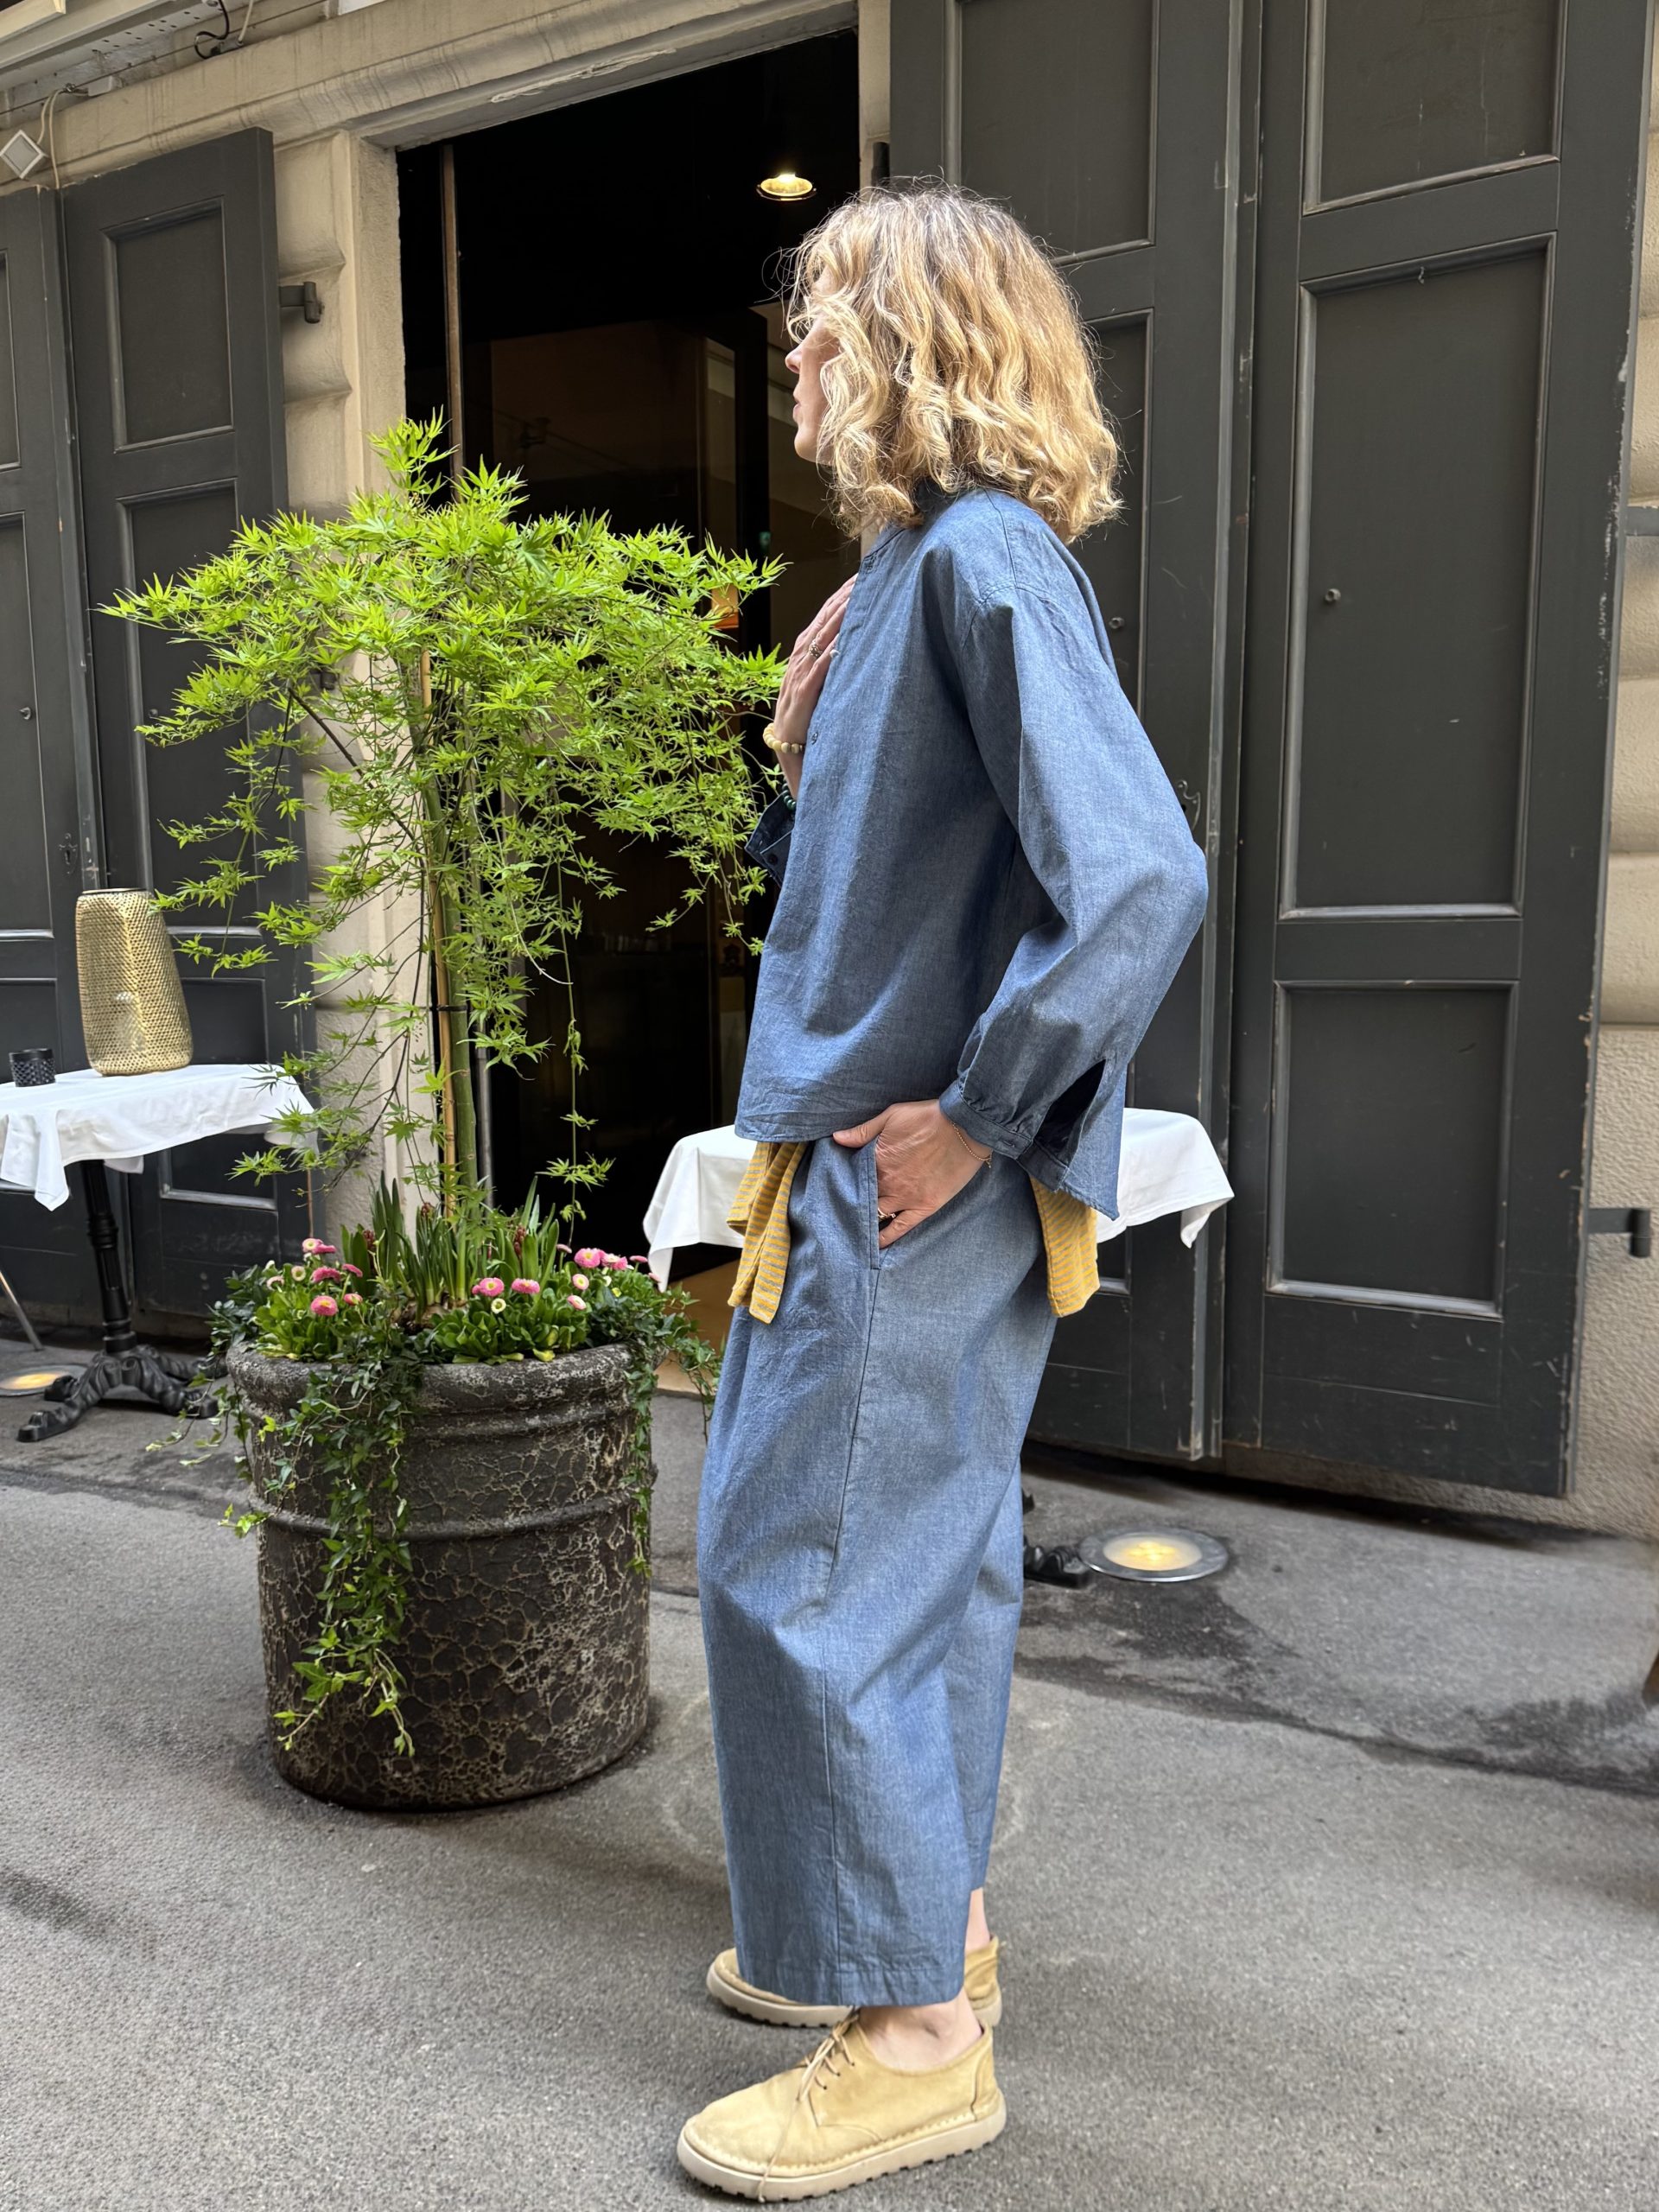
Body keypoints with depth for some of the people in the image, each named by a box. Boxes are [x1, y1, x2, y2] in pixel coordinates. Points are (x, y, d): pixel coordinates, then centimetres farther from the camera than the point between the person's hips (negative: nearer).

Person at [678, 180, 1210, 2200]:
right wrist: (803, 743, 7)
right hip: (868, 1173, 10)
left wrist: (974, 1117, -21)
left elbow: (1140, 874, -27)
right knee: (920, 1556, 18)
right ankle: (919, 1920, 37)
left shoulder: (986, 559, -15)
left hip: (913, 1187, -10)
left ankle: (917, 2035, 17)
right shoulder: (913, 565, 16)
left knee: (800, 1570, -1)